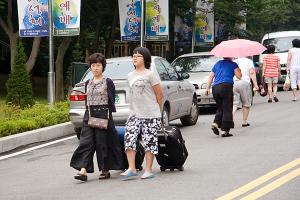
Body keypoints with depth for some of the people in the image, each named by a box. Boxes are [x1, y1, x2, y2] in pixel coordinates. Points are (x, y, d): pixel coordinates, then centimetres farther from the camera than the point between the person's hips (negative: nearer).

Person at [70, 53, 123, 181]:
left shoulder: (108, 82, -2)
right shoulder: (88, 83, 13)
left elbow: (111, 100, -3)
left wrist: (109, 115, -8)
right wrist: (88, 114, 14)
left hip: (103, 114, -5)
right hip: (89, 115, 5)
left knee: (102, 142, 0)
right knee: (86, 142, -7)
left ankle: (105, 170, 13)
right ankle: (83, 170, -14)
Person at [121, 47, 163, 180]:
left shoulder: (150, 75, -5)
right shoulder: (130, 76, 14)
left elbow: (159, 94, -1)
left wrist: (158, 112, 4)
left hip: (150, 115, -5)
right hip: (134, 114, 5)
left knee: (149, 141, 0)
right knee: (129, 139, -9)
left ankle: (148, 170, 6)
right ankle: (131, 169, -8)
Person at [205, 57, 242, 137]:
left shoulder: (217, 64, 24)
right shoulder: (233, 64, 8)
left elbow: (211, 76, 21)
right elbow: (239, 76, 3)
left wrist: (208, 88, 23)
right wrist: (239, 70, 22)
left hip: (215, 88, 5)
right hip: (226, 87, -5)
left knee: (220, 108, 18)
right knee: (227, 110, -2)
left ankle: (215, 124, -3)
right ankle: (224, 130, -7)